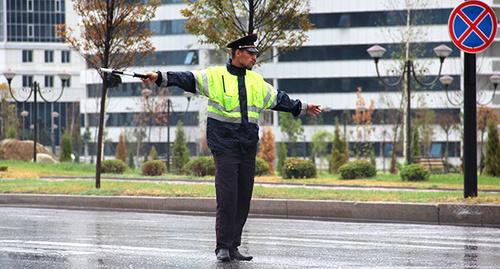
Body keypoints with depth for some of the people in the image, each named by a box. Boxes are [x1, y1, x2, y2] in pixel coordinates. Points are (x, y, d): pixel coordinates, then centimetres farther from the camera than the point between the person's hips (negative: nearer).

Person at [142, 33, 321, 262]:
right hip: (224, 147, -6)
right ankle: (223, 247, -5)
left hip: (248, 148, 6)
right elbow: (187, 79, -9)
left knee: (243, 200, 5)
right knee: (227, 198, -11)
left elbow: (278, 99, 30)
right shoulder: (214, 76, -1)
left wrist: (302, 108, 37)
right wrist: (160, 78, -22)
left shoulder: (256, 82, 17)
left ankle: (233, 247, 13)